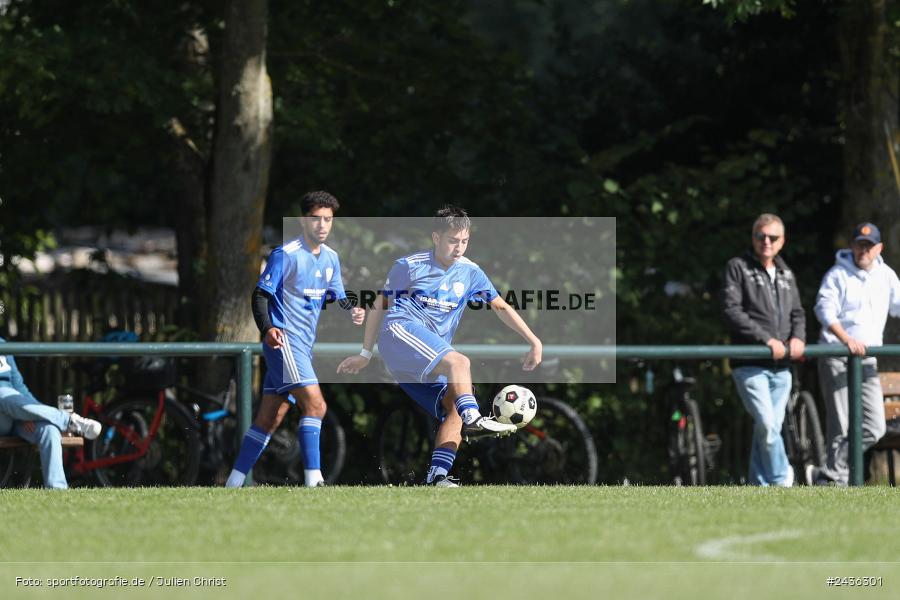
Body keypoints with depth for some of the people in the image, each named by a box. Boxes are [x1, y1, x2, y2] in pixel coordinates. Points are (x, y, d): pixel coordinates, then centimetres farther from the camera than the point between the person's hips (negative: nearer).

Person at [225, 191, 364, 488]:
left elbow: (335, 297, 22)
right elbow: (260, 294, -11)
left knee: (271, 417, 9)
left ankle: (235, 481, 15)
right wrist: (267, 328, -27)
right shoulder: (285, 255, -10)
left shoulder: (331, 258, 13)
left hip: (304, 344, 8)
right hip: (284, 339, -8)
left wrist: (351, 311, -1)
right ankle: (313, 478, -23)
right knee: (315, 404, -21)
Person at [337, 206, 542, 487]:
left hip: (429, 365, 6)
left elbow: (501, 307, 17)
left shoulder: (469, 272, 15)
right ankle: (473, 419, -48)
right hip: (401, 331, -6)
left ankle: (438, 475, -22)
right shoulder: (409, 266, 4)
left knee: (455, 409, -14)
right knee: (458, 361, -30)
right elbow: (380, 306, 13)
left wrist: (534, 342, 7)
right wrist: (365, 354, 15)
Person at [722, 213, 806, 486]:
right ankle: (782, 480, -5)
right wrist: (767, 340, -17)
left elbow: (797, 313, 19)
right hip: (750, 365, -5)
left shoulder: (786, 275, 19)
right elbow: (732, 310, -10)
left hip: (781, 366, 5)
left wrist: (798, 338, -5)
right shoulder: (738, 268, 0)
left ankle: (761, 486, 11)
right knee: (767, 426, -17)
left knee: (770, 429, 5)